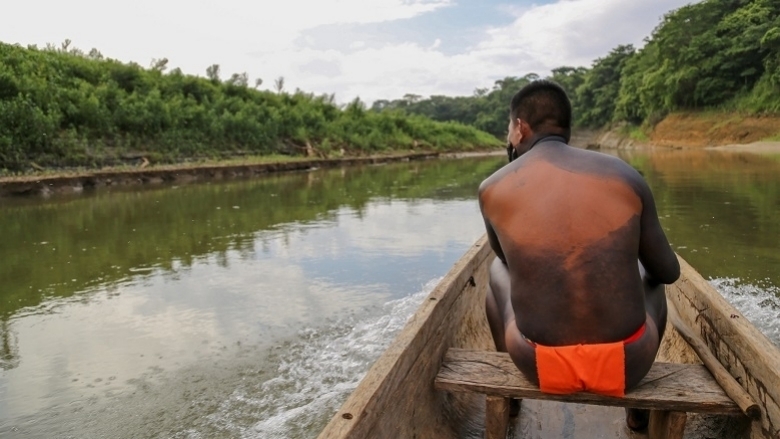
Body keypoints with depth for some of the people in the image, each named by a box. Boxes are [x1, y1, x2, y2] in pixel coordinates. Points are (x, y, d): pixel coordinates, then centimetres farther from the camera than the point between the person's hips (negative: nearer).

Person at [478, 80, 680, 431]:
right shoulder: (625, 176, -2)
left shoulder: (492, 189, -4)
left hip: (539, 363, 0)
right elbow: (669, 272, 10)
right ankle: (639, 406, 46)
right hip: (626, 362, 1)